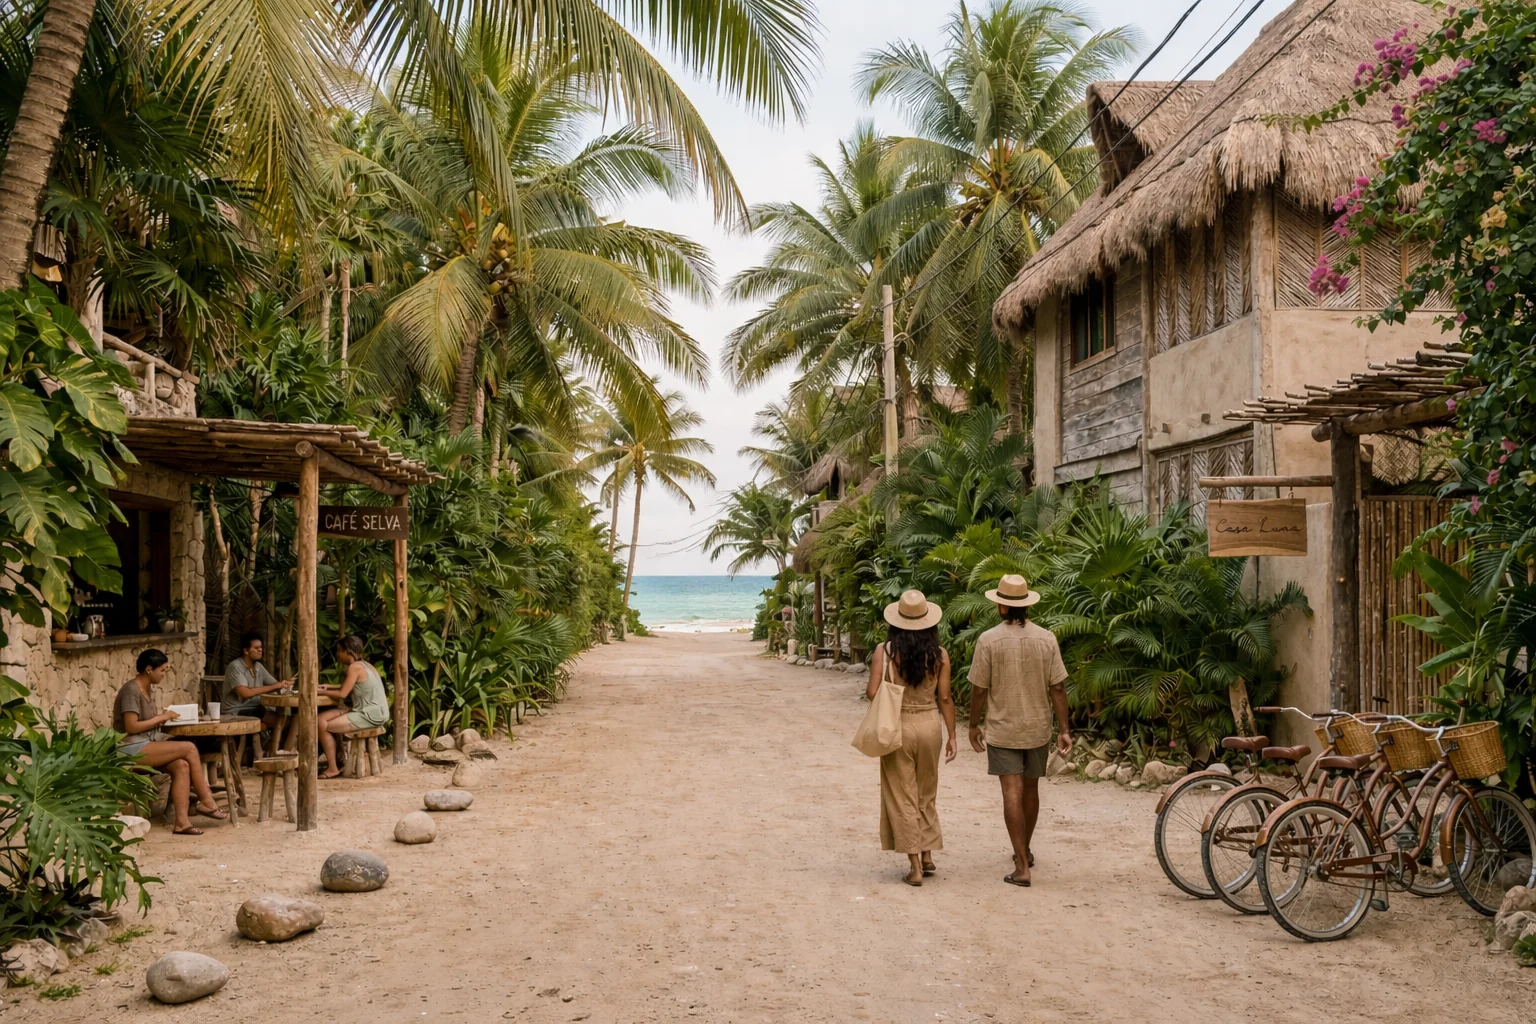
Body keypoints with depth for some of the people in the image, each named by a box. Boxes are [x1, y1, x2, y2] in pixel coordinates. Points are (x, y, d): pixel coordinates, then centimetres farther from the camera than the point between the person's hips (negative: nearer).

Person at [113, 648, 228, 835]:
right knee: (189, 748, -19)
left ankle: (182, 822, -23)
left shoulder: (149, 688, 13)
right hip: (132, 749, -8)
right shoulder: (131, 690, -16)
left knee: (181, 765, -18)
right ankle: (206, 802, -8)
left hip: (146, 746, 8)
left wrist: (163, 716, 0)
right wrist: (161, 718, -13)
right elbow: (131, 727, -21)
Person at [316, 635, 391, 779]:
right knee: (323, 717, 10)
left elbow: (342, 694, -15)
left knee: (323, 726, -9)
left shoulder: (355, 667, -14)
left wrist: (320, 691, -2)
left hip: (370, 715, -9)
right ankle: (336, 759, 13)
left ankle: (333, 768, 0)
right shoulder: (364, 665, 13)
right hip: (373, 712, 9)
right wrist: (329, 687, 13)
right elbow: (350, 688, 22)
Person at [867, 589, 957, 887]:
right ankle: (927, 857, 26)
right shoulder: (939, 654, -5)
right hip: (929, 725, 3)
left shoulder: (885, 651, -11)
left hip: (897, 727, -2)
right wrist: (952, 737, 4)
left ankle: (915, 867, 8)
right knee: (927, 795, 21)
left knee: (902, 797, 7)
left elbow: (872, 692, -15)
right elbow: (945, 698, -3)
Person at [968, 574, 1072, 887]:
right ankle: (1025, 851, 36)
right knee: (1031, 790, 19)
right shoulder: (1046, 639, -5)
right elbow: (1058, 687, -4)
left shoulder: (989, 640, -12)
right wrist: (1064, 729, 2)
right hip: (1037, 729, 3)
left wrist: (974, 724, 5)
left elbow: (979, 689, -9)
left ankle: (1021, 866, -8)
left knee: (1013, 793, -3)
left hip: (1002, 729, -3)